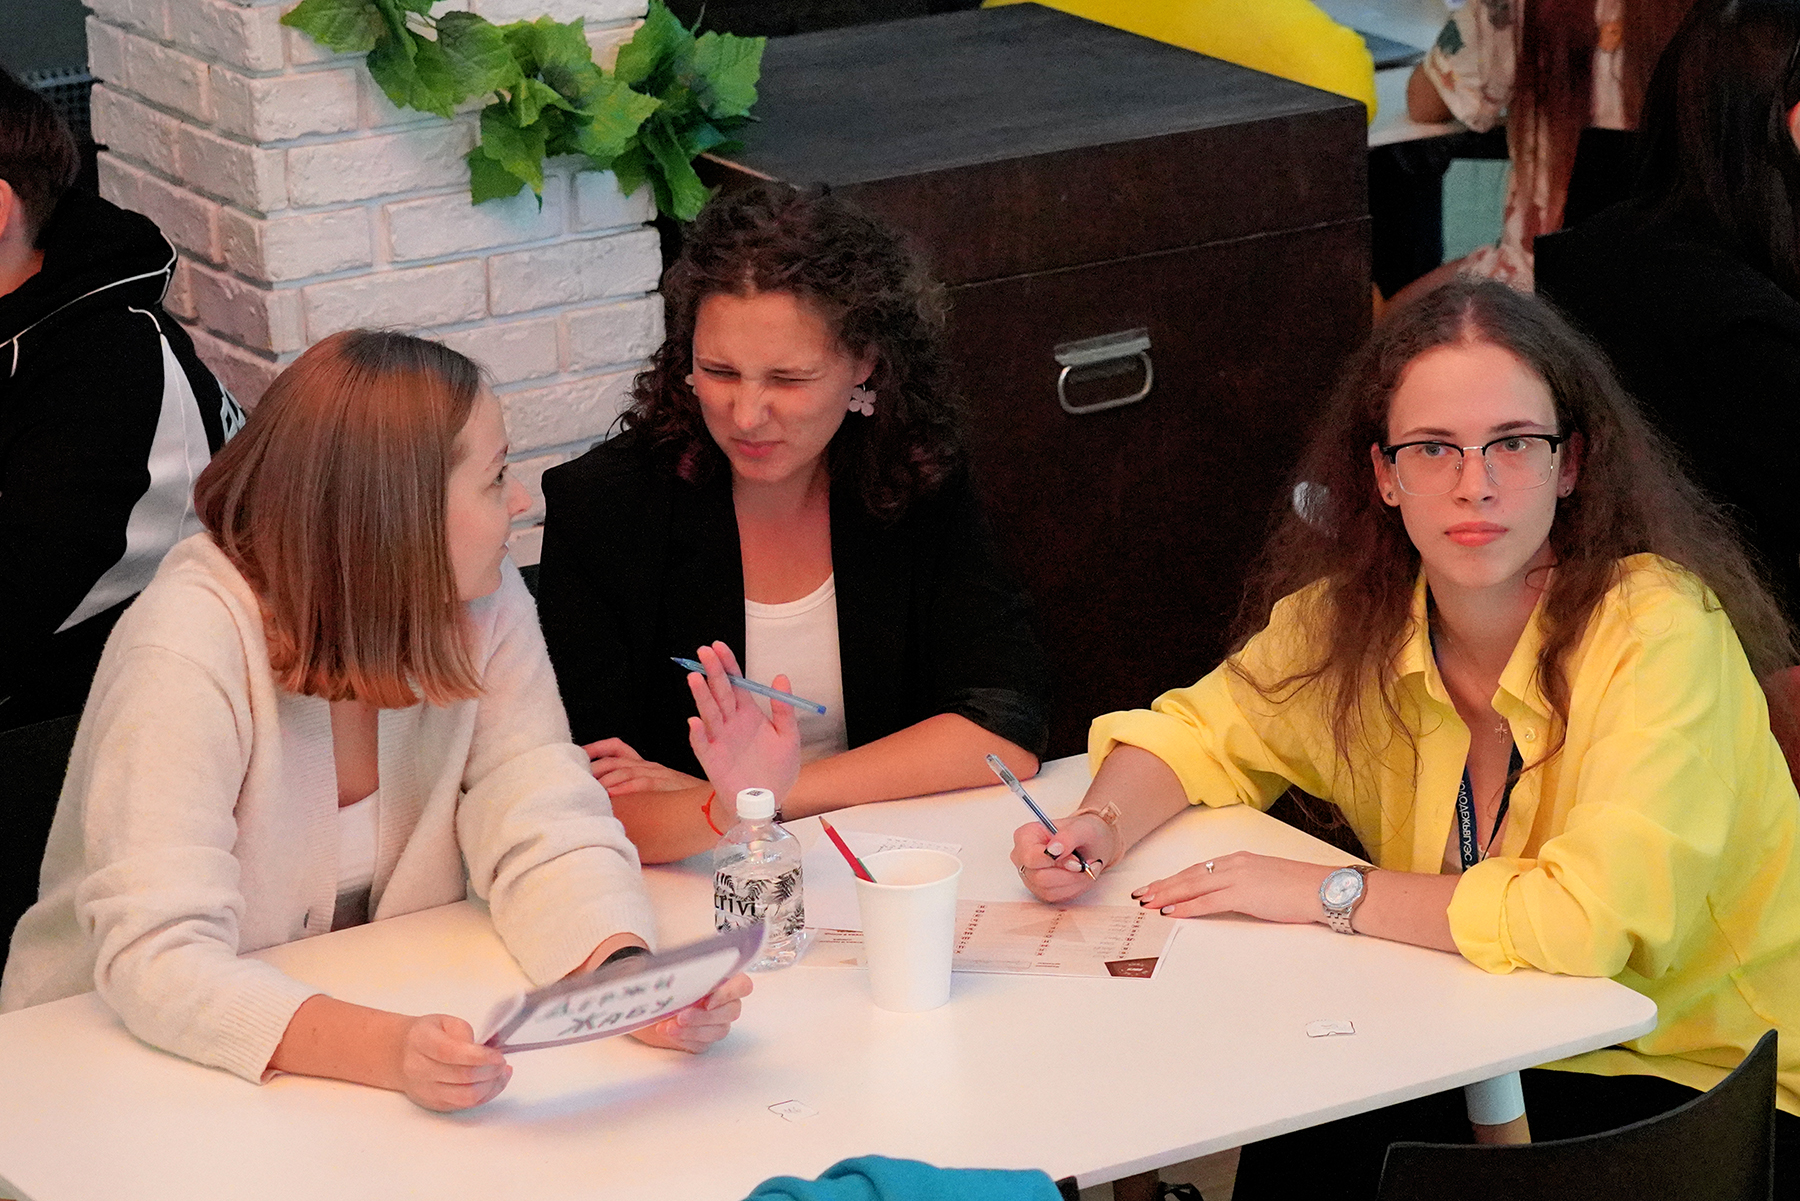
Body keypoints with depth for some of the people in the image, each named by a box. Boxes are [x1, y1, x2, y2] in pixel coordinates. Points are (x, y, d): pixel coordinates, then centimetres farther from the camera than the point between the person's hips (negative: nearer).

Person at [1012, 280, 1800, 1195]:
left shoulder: (1659, 629, -23)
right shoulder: (1350, 621, -3)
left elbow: (1589, 916, -33)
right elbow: (1200, 733, 14)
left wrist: (1325, 893, -23)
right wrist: (1102, 827, -8)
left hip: (1700, 1084, -5)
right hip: (1488, 1049, 5)